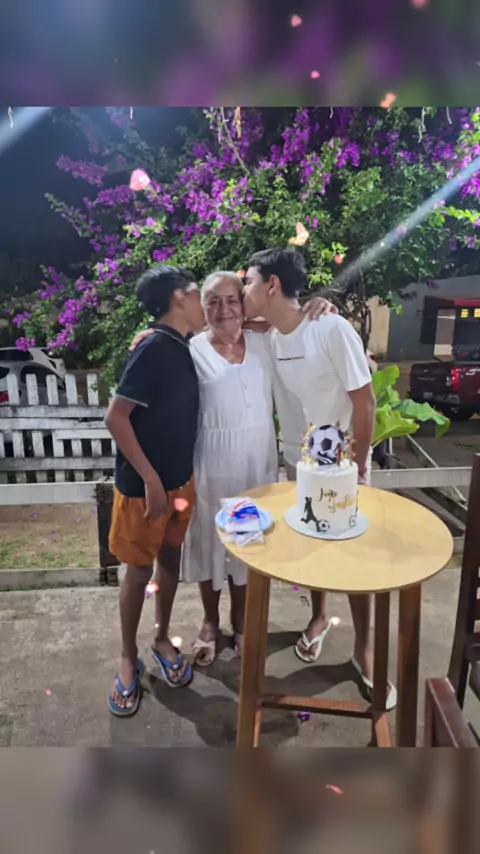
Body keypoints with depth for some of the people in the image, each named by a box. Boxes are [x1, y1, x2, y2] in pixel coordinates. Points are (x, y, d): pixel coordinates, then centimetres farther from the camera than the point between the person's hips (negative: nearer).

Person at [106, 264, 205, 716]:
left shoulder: (182, 347, 3)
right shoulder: (153, 348, -21)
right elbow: (116, 418, -24)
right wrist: (150, 479, -22)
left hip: (180, 478, 7)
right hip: (144, 483, -7)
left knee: (170, 558, 18)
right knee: (139, 570, 8)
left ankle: (162, 639, 38)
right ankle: (128, 658, 29)